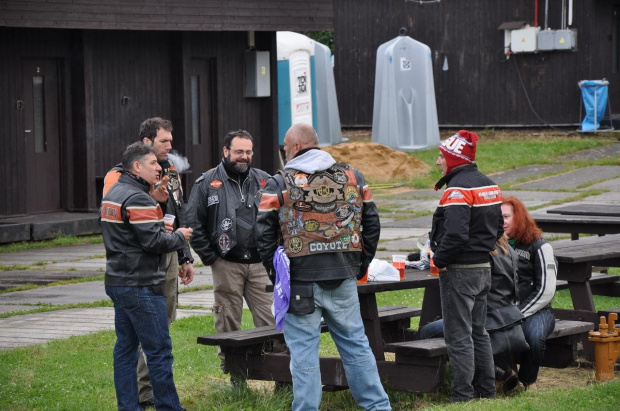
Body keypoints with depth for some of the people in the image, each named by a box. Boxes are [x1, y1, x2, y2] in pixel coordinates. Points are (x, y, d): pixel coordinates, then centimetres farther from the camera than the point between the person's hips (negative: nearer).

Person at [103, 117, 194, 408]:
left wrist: (186, 258, 21)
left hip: (168, 256, 8)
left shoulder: (171, 173, 16)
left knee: (163, 324, 11)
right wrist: (152, 199, -24)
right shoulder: (121, 175, -9)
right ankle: (142, 392, -4)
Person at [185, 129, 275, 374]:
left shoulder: (264, 181, 12)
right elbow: (194, 223, 0)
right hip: (226, 265, -2)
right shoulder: (207, 183, 2)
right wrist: (209, 257, -5)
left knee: (269, 319, 0)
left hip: (259, 264, 2)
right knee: (228, 322, 2)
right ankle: (231, 372, 8)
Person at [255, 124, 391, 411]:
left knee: (303, 350, 2)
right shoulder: (352, 177, 7)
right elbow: (371, 224, 9)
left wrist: (275, 273, 4)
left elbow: (264, 235, -5)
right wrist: (360, 265, 15)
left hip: (301, 281, -3)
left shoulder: (279, 184, -4)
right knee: (355, 344, 13)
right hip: (343, 279, 4)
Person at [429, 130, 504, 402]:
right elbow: (498, 228, 18)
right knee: (478, 333, 18)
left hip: (459, 272, -9)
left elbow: (455, 234, -28)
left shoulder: (458, 189, -19)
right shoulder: (488, 185, 12)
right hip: (484, 267, 9)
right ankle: (487, 392, 23)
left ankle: (463, 397, -5)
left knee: (459, 337, -5)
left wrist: (440, 260, -15)